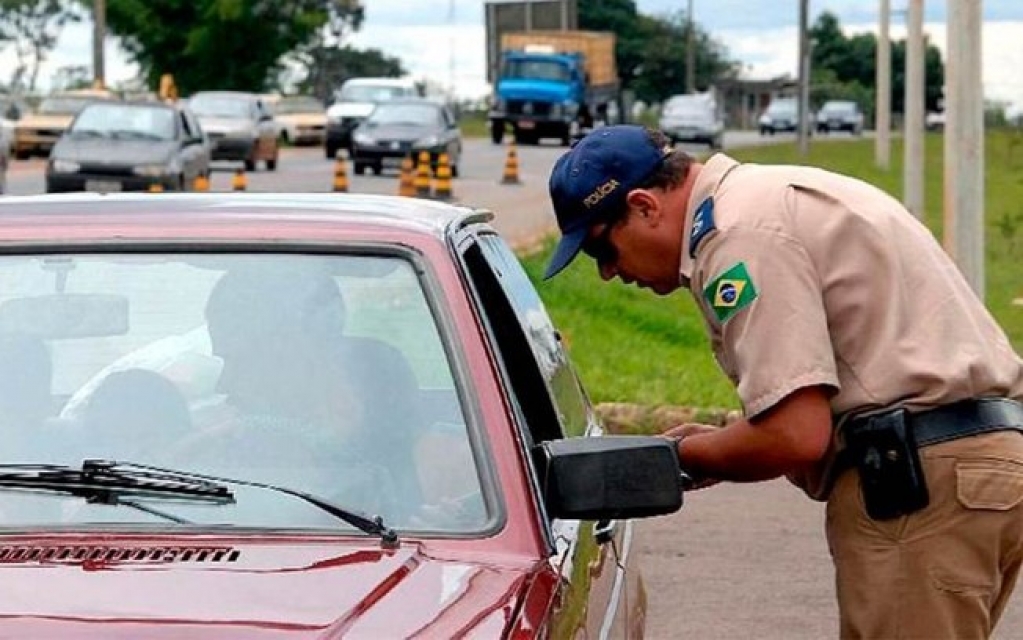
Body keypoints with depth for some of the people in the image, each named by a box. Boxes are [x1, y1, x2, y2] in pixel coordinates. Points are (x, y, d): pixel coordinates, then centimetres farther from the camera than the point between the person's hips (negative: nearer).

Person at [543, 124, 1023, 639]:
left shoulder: (738, 232, -11)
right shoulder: (772, 196, 21)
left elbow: (796, 436, -18)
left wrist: (682, 455, 0)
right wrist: (719, 445, 17)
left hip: (922, 483, -10)